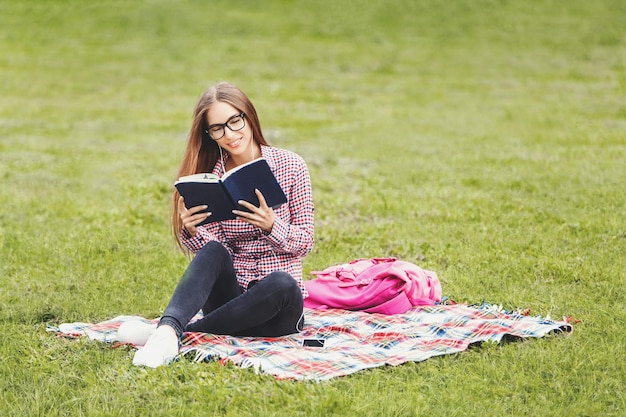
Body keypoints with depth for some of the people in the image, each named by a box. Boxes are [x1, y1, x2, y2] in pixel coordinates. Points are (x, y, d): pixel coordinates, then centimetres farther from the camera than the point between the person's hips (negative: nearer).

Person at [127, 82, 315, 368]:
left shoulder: (290, 165, -1)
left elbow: (304, 244, -2)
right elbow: (215, 248, -2)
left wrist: (270, 225, -22)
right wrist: (190, 231, -23)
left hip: (278, 305, -1)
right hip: (229, 293, 1)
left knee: (282, 283, -36)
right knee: (213, 252, -29)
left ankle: (181, 331, -29)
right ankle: (167, 330, -50)